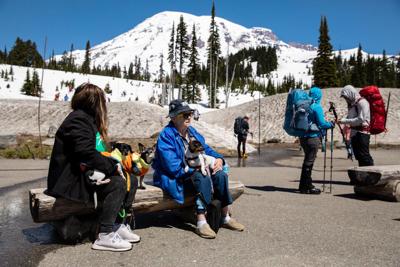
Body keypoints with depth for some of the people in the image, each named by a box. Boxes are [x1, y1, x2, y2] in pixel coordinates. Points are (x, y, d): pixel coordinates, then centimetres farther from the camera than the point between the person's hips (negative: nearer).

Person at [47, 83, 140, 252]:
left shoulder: (88, 119, 17)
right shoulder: (78, 119, -16)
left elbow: (98, 150, 16)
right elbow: (86, 154, -27)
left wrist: (113, 163, -1)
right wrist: (113, 166, -18)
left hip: (84, 174, 10)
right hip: (71, 180, -10)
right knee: (117, 184, -25)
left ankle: (118, 225, 0)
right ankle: (105, 236, -19)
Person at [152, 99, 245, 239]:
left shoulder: (192, 132, 11)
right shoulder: (166, 136, -16)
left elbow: (206, 149, 15)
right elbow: (173, 167, -24)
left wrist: (219, 159, -6)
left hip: (194, 173, 8)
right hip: (174, 179, -7)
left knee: (220, 175, -15)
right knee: (202, 178, -33)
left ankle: (225, 218, -7)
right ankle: (201, 223, -31)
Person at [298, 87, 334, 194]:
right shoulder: (317, 107, -14)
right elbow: (321, 123, -17)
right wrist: (331, 124, 1)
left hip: (303, 137, 8)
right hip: (313, 138, -8)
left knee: (308, 161, 17)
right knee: (309, 162, -1)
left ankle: (304, 185, 25)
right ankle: (306, 187, 6)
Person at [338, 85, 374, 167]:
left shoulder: (362, 102, -11)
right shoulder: (351, 103, 14)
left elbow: (361, 120, -17)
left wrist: (345, 121, -15)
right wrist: (342, 120, 3)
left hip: (362, 133, -9)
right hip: (354, 133, 9)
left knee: (364, 156, -8)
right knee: (358, 156, 12)